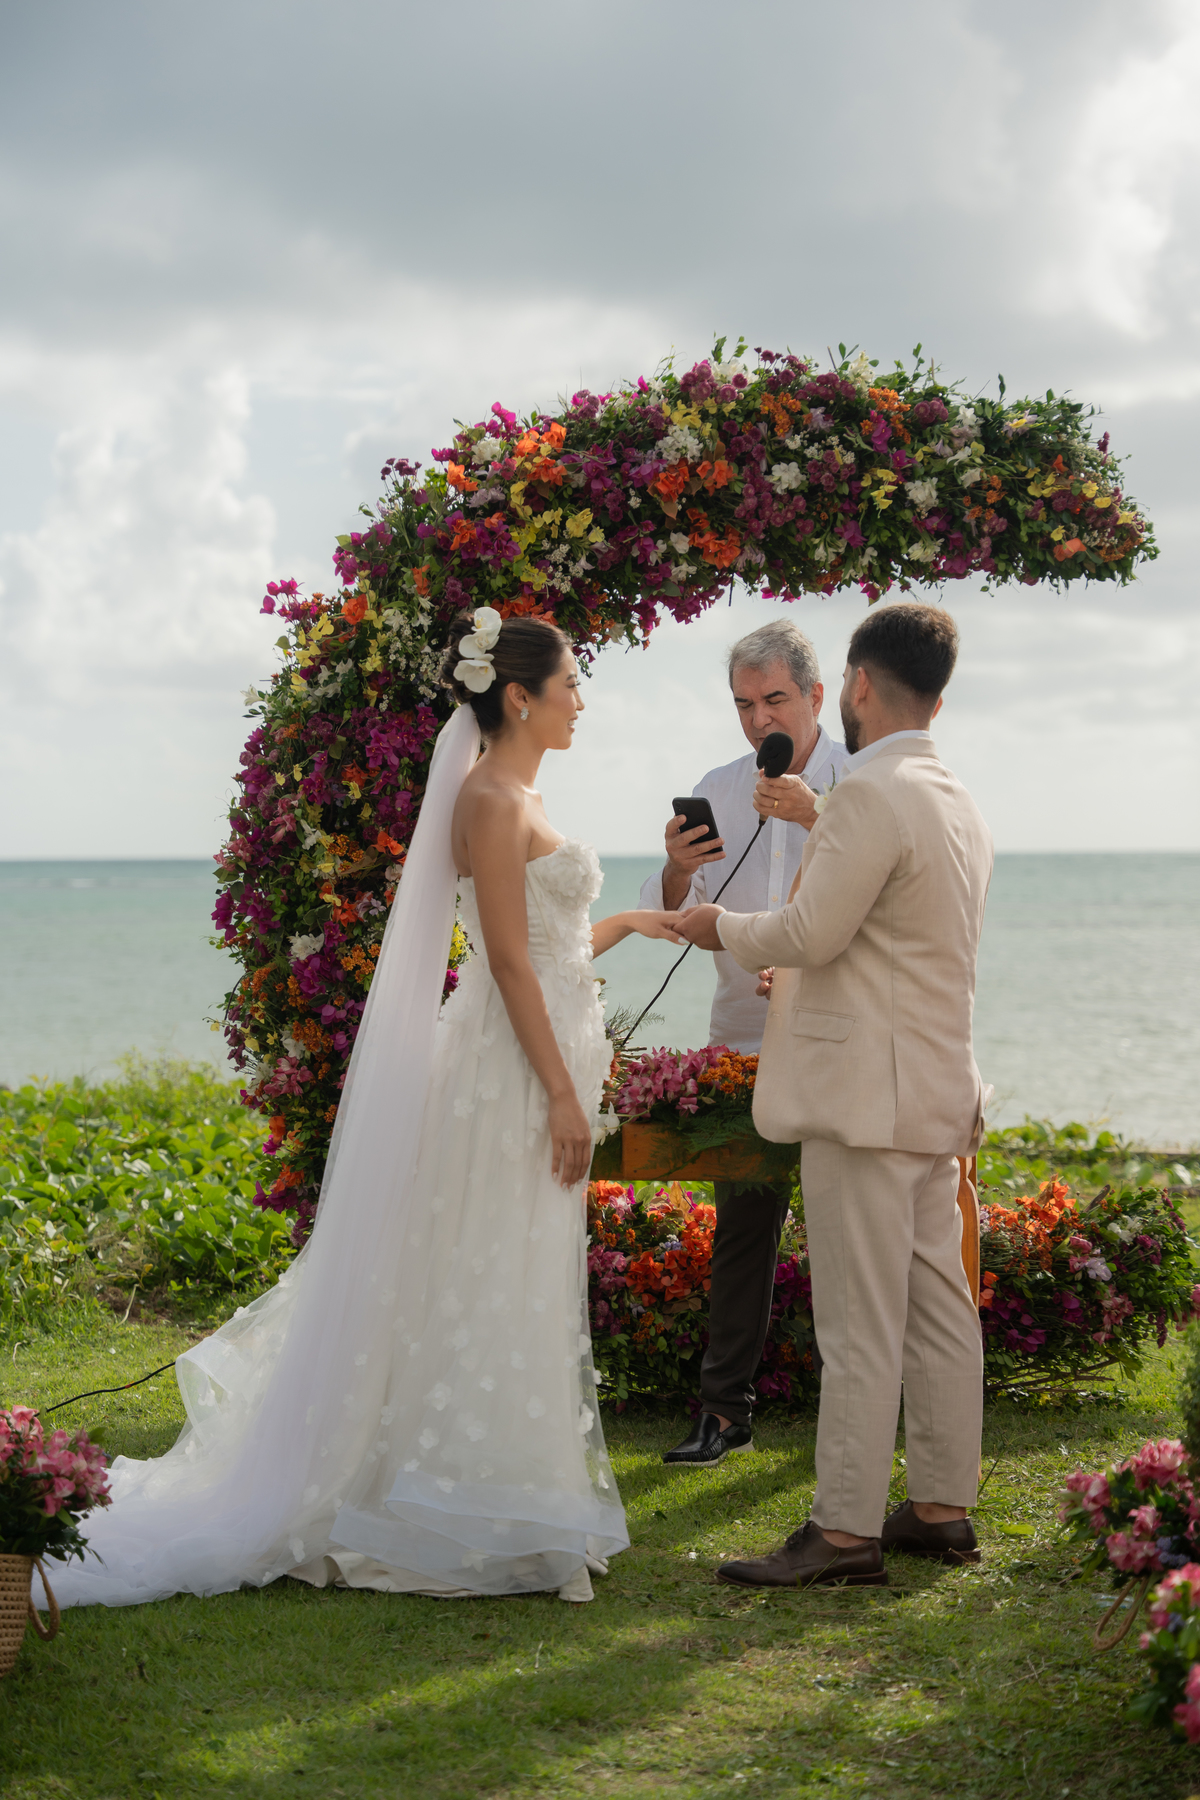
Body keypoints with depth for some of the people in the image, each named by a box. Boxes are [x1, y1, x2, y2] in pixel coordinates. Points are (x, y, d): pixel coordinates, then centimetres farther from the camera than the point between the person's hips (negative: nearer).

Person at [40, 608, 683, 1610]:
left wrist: (624, 924, 24)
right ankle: (476, 1521, 3)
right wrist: (563, 1095, -20)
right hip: (515, 1074, -10)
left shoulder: (514, 799, 16)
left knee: (526, 1292, 13)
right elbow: (509, 961, -19)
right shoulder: (491, 799, -14)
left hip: (540, 1065, 10)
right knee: (494, 1293, -4)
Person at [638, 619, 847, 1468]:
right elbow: (674, 918, 7)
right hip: (744, 1036, 3)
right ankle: (725, 1407, 8)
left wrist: (816, 816, -32)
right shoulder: (717, 790, 10)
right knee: (741, 1224, 4)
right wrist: (678, 871, -15)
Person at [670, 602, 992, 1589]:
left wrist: (723, 924, 0)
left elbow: (810, 932, -17)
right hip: (938, 1088, 10)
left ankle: (846, 1531, -1)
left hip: (868, 1092, -10)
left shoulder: (873, 793, -16)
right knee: (939, 1308, 12)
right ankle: (943, 1507, 19)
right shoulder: (960, 804, 15)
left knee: (860, 1323, -6)